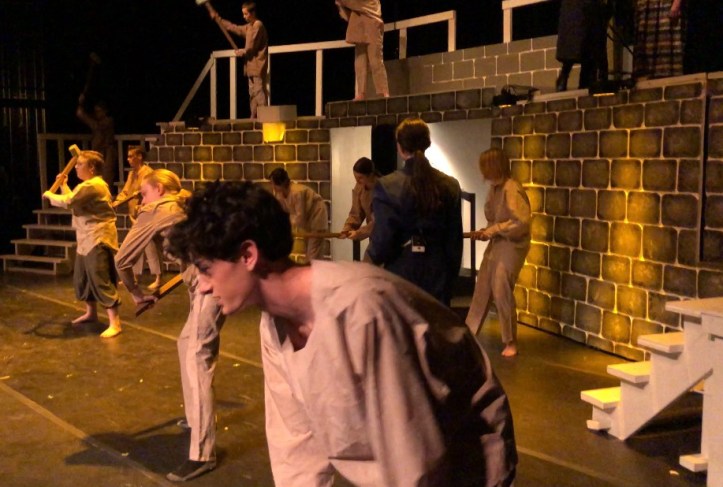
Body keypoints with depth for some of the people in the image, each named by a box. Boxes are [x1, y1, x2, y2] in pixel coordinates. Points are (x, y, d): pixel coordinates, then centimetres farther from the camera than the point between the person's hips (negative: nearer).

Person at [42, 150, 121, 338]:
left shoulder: (93, 185, -20)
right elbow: (73, 201, 23)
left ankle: (114, 323, -11)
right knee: (82, 278, 20)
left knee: (102, 280, -13)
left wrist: (49, 195, -6)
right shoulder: (87, 185, 17)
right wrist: (63, 185, 15)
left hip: (98, 239, -11)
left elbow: (68, 202, -23)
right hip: (86, 239, 11)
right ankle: (91, 312, 36)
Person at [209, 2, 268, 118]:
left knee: (259, 93, -13)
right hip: (252, 66, 10)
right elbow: (235, 28, 27)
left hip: (257, 66, -10)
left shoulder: (258, 25, -12)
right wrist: (218, 19, 25)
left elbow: (251, 47, -14)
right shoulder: (249, 26, 18)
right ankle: (254, 118, 12)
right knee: (253, 94, 10)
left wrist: (241, 52, 4)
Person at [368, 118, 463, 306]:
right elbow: (455, 242, 5)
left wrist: (373, 256, 12)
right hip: (437, 277, 3)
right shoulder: (450, 186, 1)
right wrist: (450, 282, 15)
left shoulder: (387, 186, -11)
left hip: (400, 276, -3)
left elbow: (382, 243, -10)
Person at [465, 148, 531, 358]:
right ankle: (469, 331, 23)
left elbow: (522, 222, -24)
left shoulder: (512, 189, -19)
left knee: (501, 292, -6)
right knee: (482, 289, 12)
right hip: (496, 244, 8)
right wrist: (486, 231, 0)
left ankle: (511, 342, 7)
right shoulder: (494, 188, 7)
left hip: (512, 246, -8)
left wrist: (493, 230, -19)